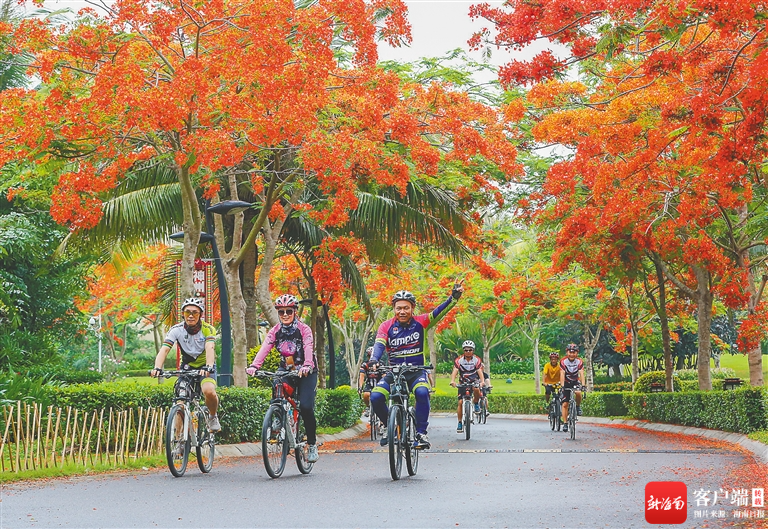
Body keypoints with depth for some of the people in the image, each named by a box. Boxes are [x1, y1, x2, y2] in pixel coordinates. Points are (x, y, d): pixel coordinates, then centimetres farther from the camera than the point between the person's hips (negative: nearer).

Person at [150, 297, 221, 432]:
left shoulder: (208, 329, -18)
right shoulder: (176, 329, -15)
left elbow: (210, 348, -35)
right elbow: (164, 349, -27)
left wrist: (208, 367, -54)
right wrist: (157, 368, -46)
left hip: (205, 368, -2)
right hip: (187, 367, 2)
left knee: (209, 391, -30)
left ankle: (213, 417, -1)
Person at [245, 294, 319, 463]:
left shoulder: (304, 329, -13)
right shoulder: (275, 331, -4)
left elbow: (308, 348, -30)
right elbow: (265, 348, -19)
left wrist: (307, 366, -51)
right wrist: (254, 366, -38)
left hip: (306, 373, -3)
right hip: (285, 371, 3)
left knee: (305, 407, -17)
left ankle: (312, 444, 1)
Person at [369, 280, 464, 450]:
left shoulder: (420, 322, -4)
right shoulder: (386, 327, -5)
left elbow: (439, 312, -15)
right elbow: (379, 346, -18)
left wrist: (454, 297, -31)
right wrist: (373, 361, -39)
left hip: (416, 371, -1)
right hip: (393, 372, 1)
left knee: (422, 392, -34)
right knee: (376, 397, -23)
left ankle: (421, 433, -20)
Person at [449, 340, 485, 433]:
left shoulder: (477, 360, -12)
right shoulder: (459, 360, -12)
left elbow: (480, 371, -24)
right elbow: (455, 371, -25)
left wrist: (482, 381, -43)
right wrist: (452, 381, -45)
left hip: (474, 381, -1)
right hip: (463, 383, 1)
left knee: (476, 389, -35)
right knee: (460, 402, -11)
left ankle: (476, 404, -6)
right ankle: (460, 423, -2)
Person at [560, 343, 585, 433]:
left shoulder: (579, 362, -15)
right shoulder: (563, 361, -18)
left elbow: (581, 374, -24)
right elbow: (562, 374, -26)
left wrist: (583, 385, -38)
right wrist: (562, 386, -39)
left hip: (575, 382, 0)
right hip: (566, 383, 0)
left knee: (578, 393, -32)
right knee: (565, 404, -6)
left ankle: (578, 406, -4)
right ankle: (565, 423, 0)